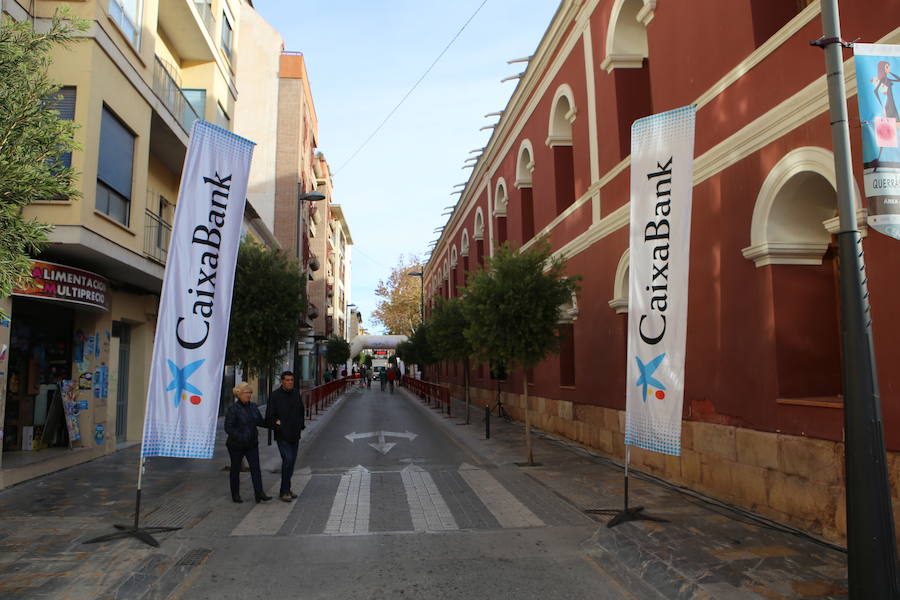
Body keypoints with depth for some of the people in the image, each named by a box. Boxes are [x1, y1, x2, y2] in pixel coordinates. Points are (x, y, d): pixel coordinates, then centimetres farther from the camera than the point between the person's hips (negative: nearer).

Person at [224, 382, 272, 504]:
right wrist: (240, 438, -27)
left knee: (255, 468, -3)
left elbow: (260, 422, 12)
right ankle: (235, 494, 24)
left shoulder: (253, 406, 5)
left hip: (252, 444, 5)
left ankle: (259, 493, -5)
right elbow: (228, 428, -17)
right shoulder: (233, 409, -14)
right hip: (236, 445, -5)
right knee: (235, 469, 10)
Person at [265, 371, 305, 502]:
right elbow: (269, 417, -8)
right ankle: (284, 492, -6)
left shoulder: (296, 394, 7)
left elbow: (301, 411, 22)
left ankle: (287, 489, 24)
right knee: (287, 459, -15)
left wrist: (301, 425, 13)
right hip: (282, 435, -6)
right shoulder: (275, 395, -9)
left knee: (292, 461, 11)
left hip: (295, 435, 6)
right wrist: (277, 427, -14)